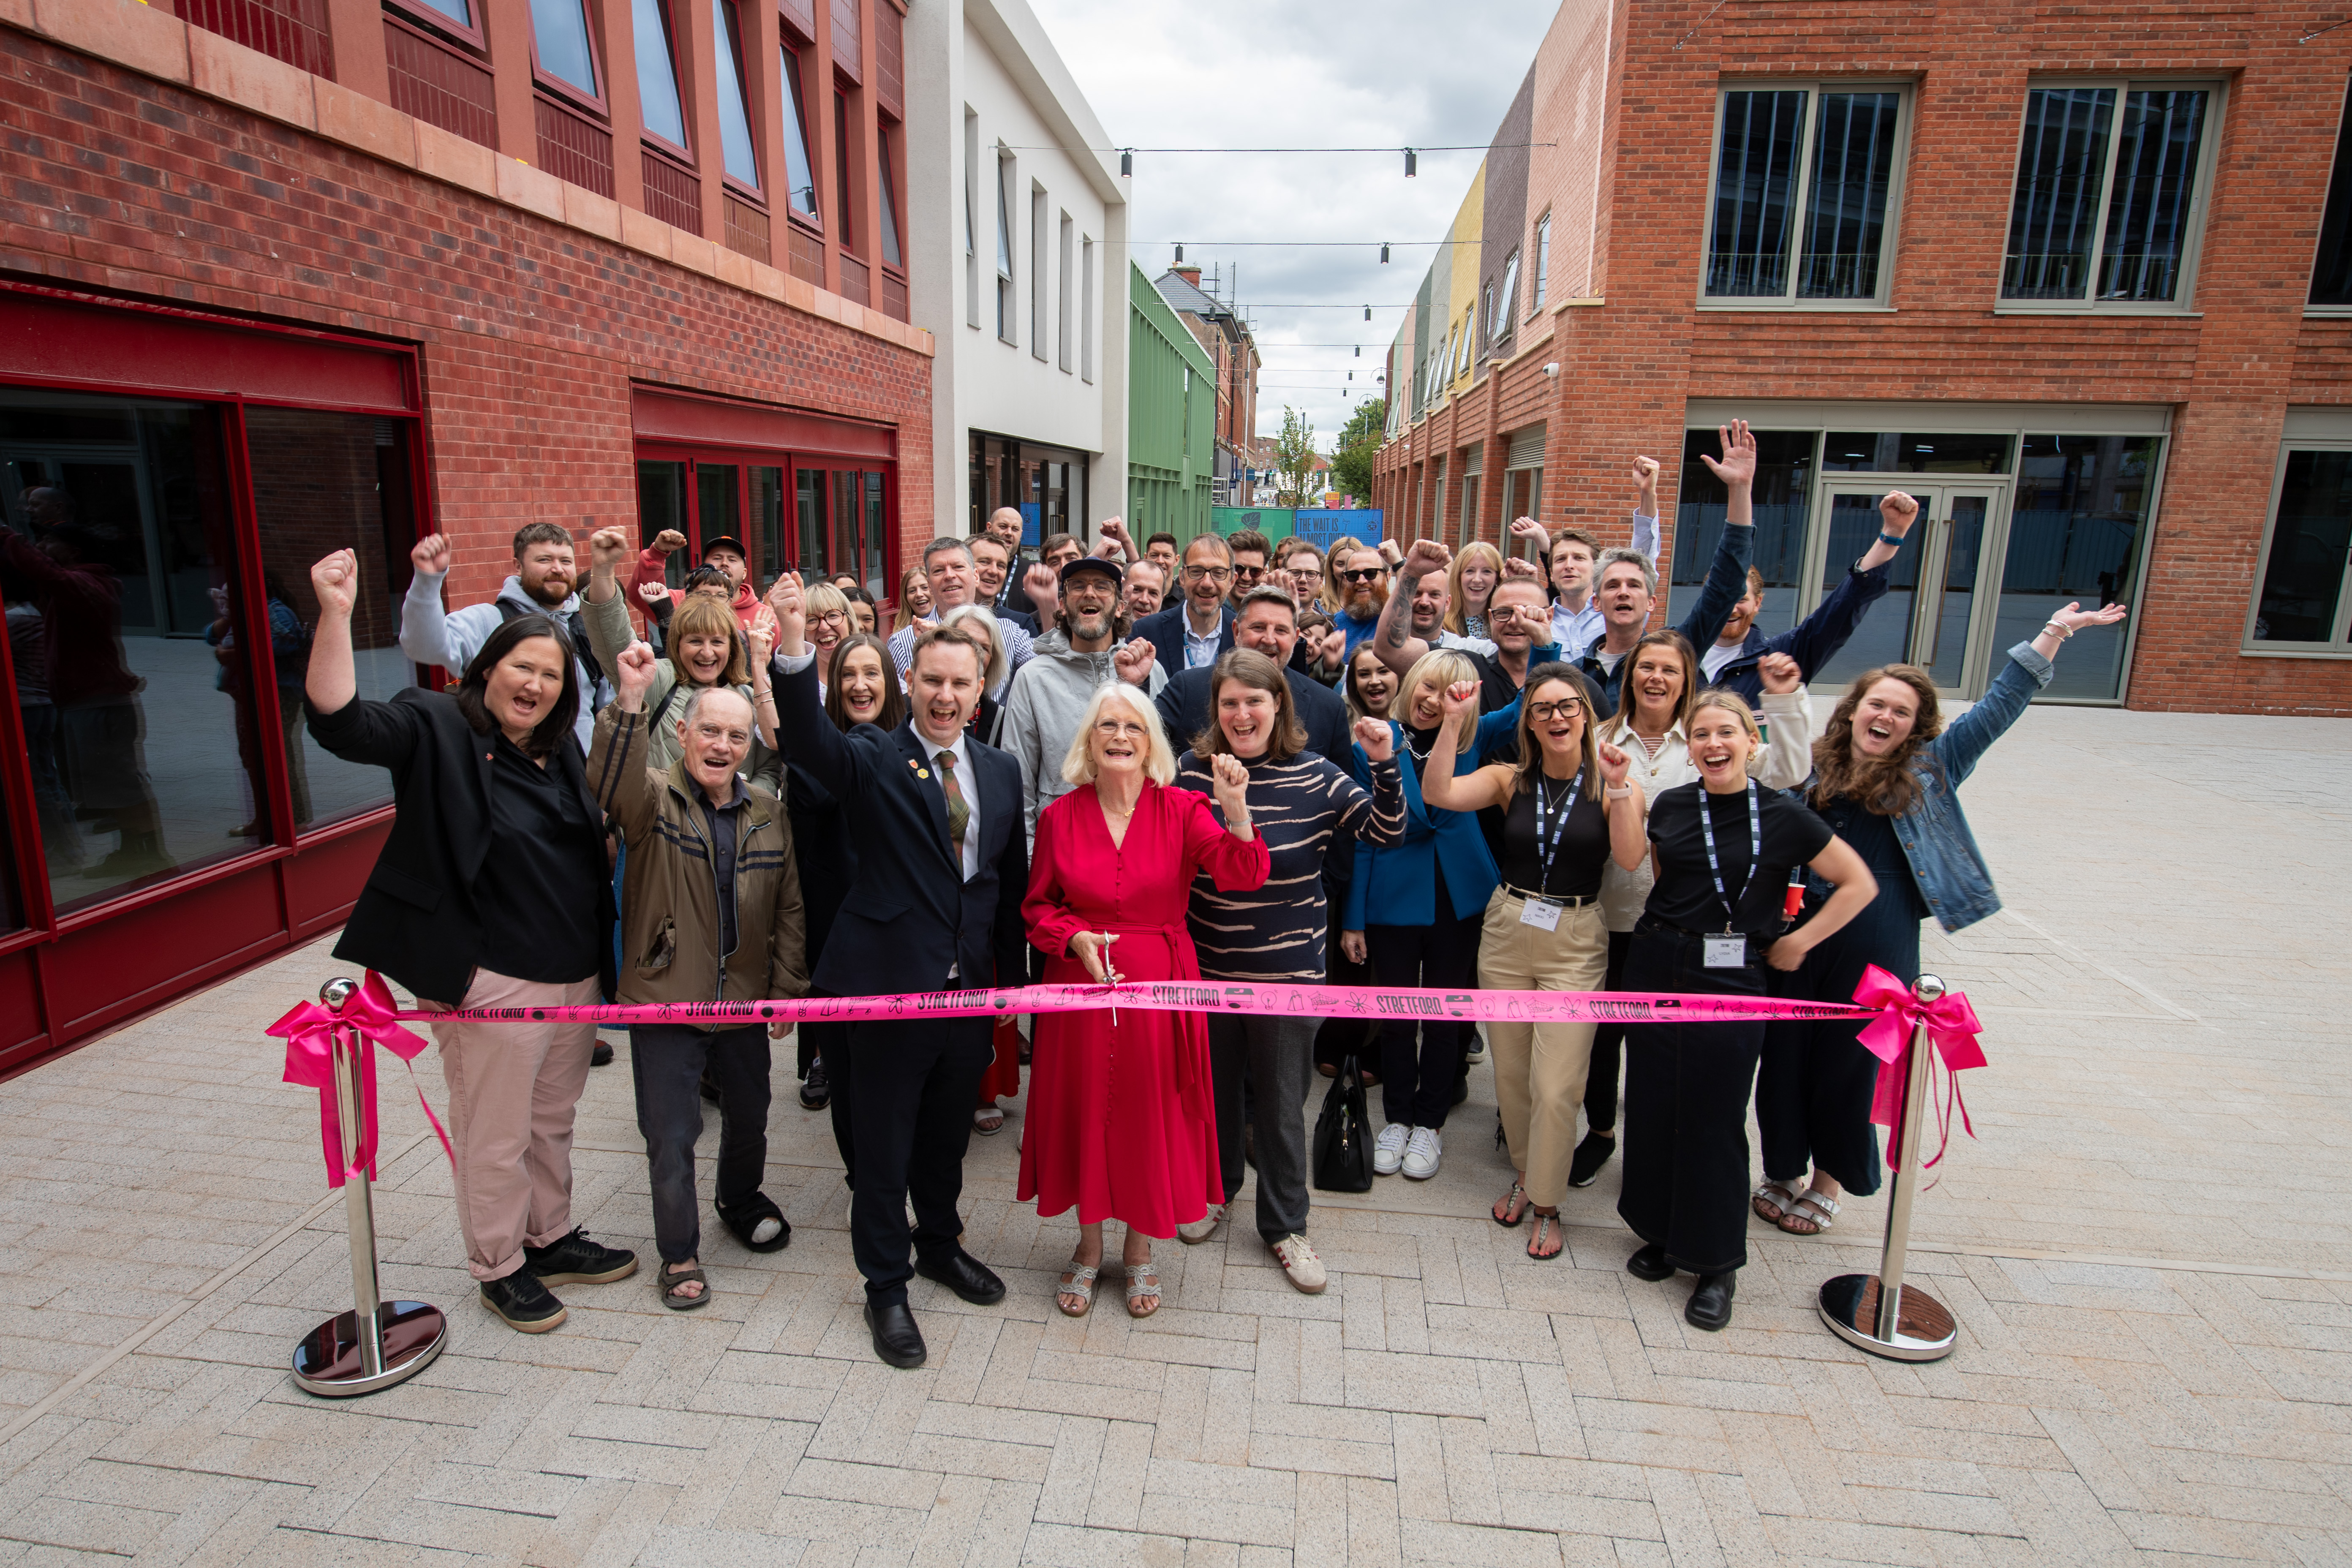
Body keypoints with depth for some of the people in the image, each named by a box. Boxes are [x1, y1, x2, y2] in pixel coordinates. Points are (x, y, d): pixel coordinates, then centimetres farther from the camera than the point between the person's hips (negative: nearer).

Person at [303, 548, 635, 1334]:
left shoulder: (561, 748, 10)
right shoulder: (437, 728, -9)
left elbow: (599, 832, 21)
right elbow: (340, 721, -26)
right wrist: (335, 615, -36)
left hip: (574, 972, 7)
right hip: (492, 979, -6)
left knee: (553, 1120, 21)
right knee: (495, 1137, 8)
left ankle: (552, 1237, 38)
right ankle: (499, 1267, 27)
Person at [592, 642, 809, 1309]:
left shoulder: (768, 811, 1)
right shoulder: (653, 796, -10)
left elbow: (789, 905, 5)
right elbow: (611, 784, -35)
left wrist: (788, 988, 2)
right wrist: (630, 701, -49)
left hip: (745, 999, 4)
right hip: (665, 1001, -4)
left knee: (749, 1117, 22)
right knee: (671, 1136, 6)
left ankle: (741, 1201, 50)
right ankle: (679, 1253, 28)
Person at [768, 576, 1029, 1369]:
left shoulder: (1000, 771, 7)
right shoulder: (873, 759, -6)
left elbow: (1012, 882, 11)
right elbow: (808, 739, -28)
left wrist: (1014, 977, 12)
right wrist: (793, 644, -45)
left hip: (970, 986, 5)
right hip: (890, 982, -4)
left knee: (948, 1134, 22)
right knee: (883, 1146, 9)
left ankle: (940, 1245, 45)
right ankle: (886, 1287, 28)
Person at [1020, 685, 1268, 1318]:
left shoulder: (1181, 810, -4)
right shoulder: (1060, 816, -1)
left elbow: (1242, 877, -17)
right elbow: (1038, 905, 7)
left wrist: (1236, 812, -32)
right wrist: (1074, 938, -13)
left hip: (1159, 984, -1)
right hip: (1081, 981, 1)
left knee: (1150, 1113, 9)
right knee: (1084, 1109, 10)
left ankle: (1140, 1249, 32)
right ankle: (1089, 1247, 34)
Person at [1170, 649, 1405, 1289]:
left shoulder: (1314, 776, -8)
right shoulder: (1191, 771, -6)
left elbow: (1387, 830, -11)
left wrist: (1384, 765, -24)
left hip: (1288, 971, -1)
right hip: (1206, 965, 2)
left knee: (1281, 1103, 13)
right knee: (1212, 1089, 21)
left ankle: (1285, 1224, 32)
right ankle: (1213, 1190, 46)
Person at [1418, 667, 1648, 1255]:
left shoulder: (1612, 785, -3)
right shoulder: (1509, 779, 0)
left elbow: (1629, 858, -17)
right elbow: (1437, 793, -14)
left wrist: (1619, 787, -27)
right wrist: (1454, 722, -21)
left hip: (1575, 942, -2)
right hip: (1506, 931, 2)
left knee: (1556, 1086, -2)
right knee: (1510, 1073, 13)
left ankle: (1547, 1206, 17)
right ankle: (1524, 1173, 37)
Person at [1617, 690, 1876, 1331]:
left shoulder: (1783, 816, -7)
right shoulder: (1670, 807, 3)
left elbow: (1859, 884, 2)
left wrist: (1797, 943, 0)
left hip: (1731, 979, -3)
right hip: (1655, 968, 4)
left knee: (1714, 1119, 1)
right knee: (1652, 1106, 9)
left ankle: (1716, 1263, 17)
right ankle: (1663, 1234, 28)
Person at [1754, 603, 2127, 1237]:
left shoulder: (1929, 769, 6)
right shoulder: (1812, 768, 7)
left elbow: (2000, 707, 4)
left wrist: (2055, 632, 2)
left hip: (1878, 948, -1)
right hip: (1800, 937, 1)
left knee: (1850, 1063, 10)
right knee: (1785, 1056, 7)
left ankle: (1828, 1182, 30)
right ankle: (1782, 1170, 28)